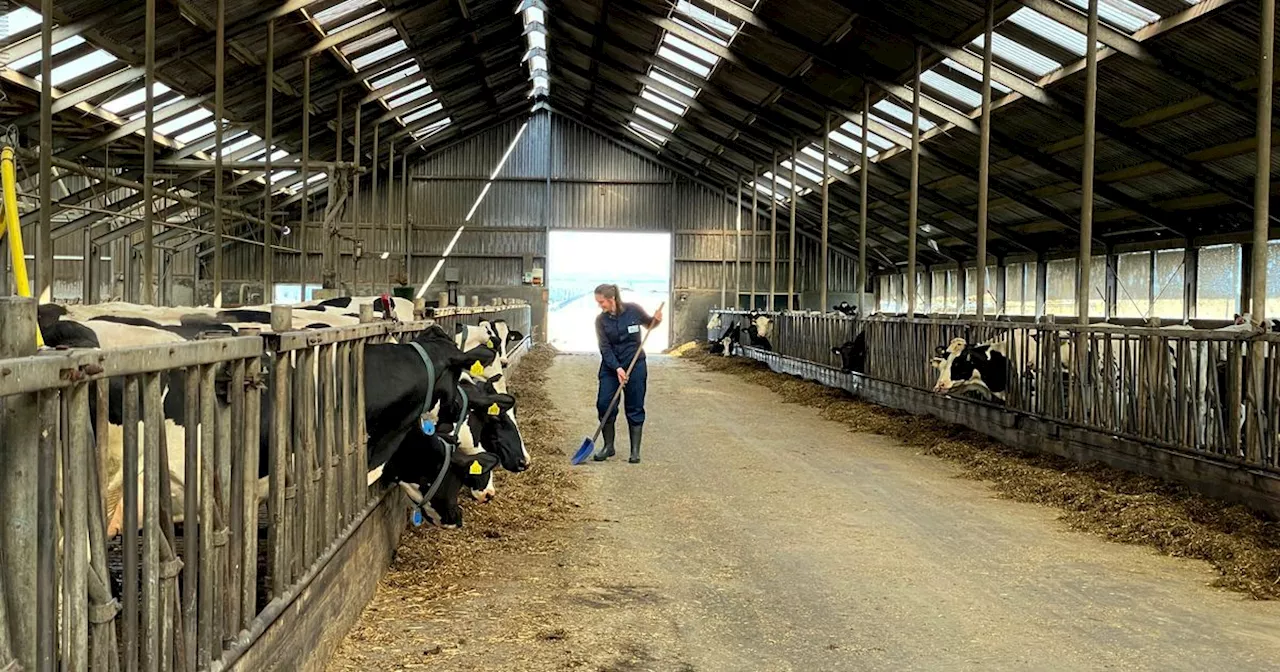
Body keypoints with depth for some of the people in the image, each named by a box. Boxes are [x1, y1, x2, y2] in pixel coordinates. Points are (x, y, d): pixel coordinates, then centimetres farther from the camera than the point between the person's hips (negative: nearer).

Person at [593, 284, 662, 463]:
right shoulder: (601, 320, -6)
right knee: (604, 403, -5)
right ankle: (608, 447, 10)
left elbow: (648, 324, 10)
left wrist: (656, 319, -12)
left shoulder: (633, 310, -8)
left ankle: (635, 450, 9)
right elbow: (605, 348, -10)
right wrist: (617, 369, -20)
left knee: (635, 408, 1)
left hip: (635, 364, -2)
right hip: (610, 366, 2)